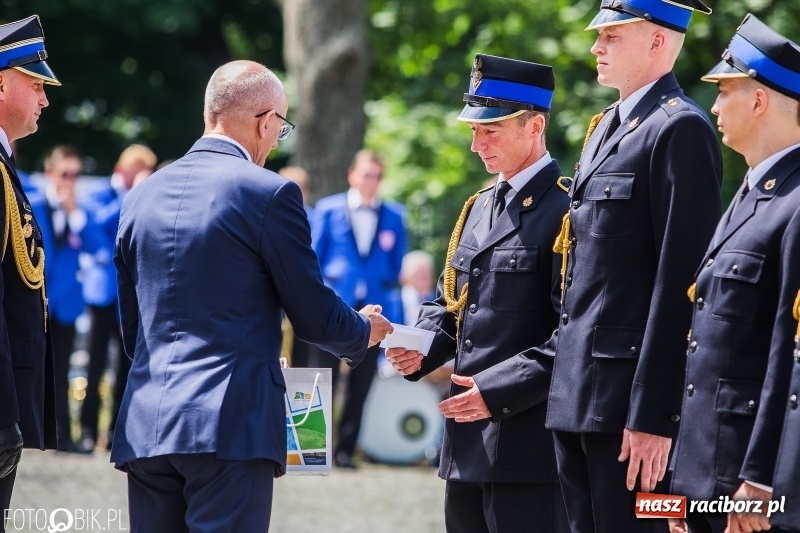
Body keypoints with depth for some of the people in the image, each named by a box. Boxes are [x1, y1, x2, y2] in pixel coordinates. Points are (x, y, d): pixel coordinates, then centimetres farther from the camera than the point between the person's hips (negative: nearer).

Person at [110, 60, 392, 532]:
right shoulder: (268, 193, -7)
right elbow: (314, 315, -2)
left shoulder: (142, 196, 12)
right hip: (231, 423, -6)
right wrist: (363, 331, 19)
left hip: (145, 425, 6)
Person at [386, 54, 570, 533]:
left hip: (529, 439, -9)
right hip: (468, 439, 9)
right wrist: (419, 351, 4)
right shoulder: (480, 207, 18)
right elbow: (450, 301, 24)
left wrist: (501, 389, -23)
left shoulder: (566, 210, -11)